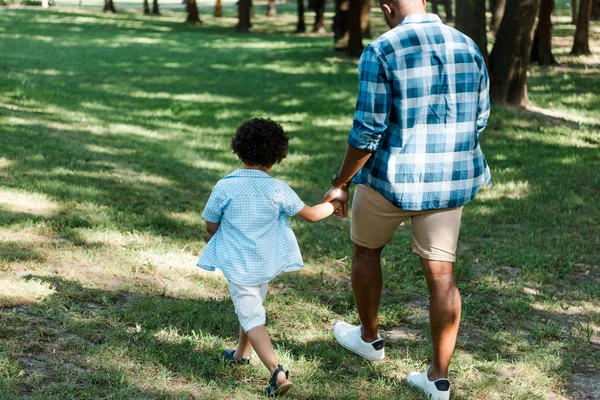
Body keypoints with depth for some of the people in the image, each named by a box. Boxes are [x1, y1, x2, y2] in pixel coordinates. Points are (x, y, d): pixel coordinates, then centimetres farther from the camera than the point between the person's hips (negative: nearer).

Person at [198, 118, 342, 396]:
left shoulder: (224, 187, -14)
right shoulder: (278, 189, -10)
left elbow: (210, 226, -4)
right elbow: (310, 215, -1)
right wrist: (333, 205, 18)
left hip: (237, 265, -3)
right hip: (267, 263, 3)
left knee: (251, 317, -1)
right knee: (253, 307, 26)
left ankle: (277, 371, -17)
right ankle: (241, 353, 46)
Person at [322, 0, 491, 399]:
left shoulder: (381, 52, -15)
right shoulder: (468, 47, 2)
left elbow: (368, 130, -16)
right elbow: (478, 119, 9)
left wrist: (340, 183, -5)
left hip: (393, 177, -4)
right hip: (450, 179, 4)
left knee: (366, 249, 22)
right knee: (441, 273, 9)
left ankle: (369, 337, 40)